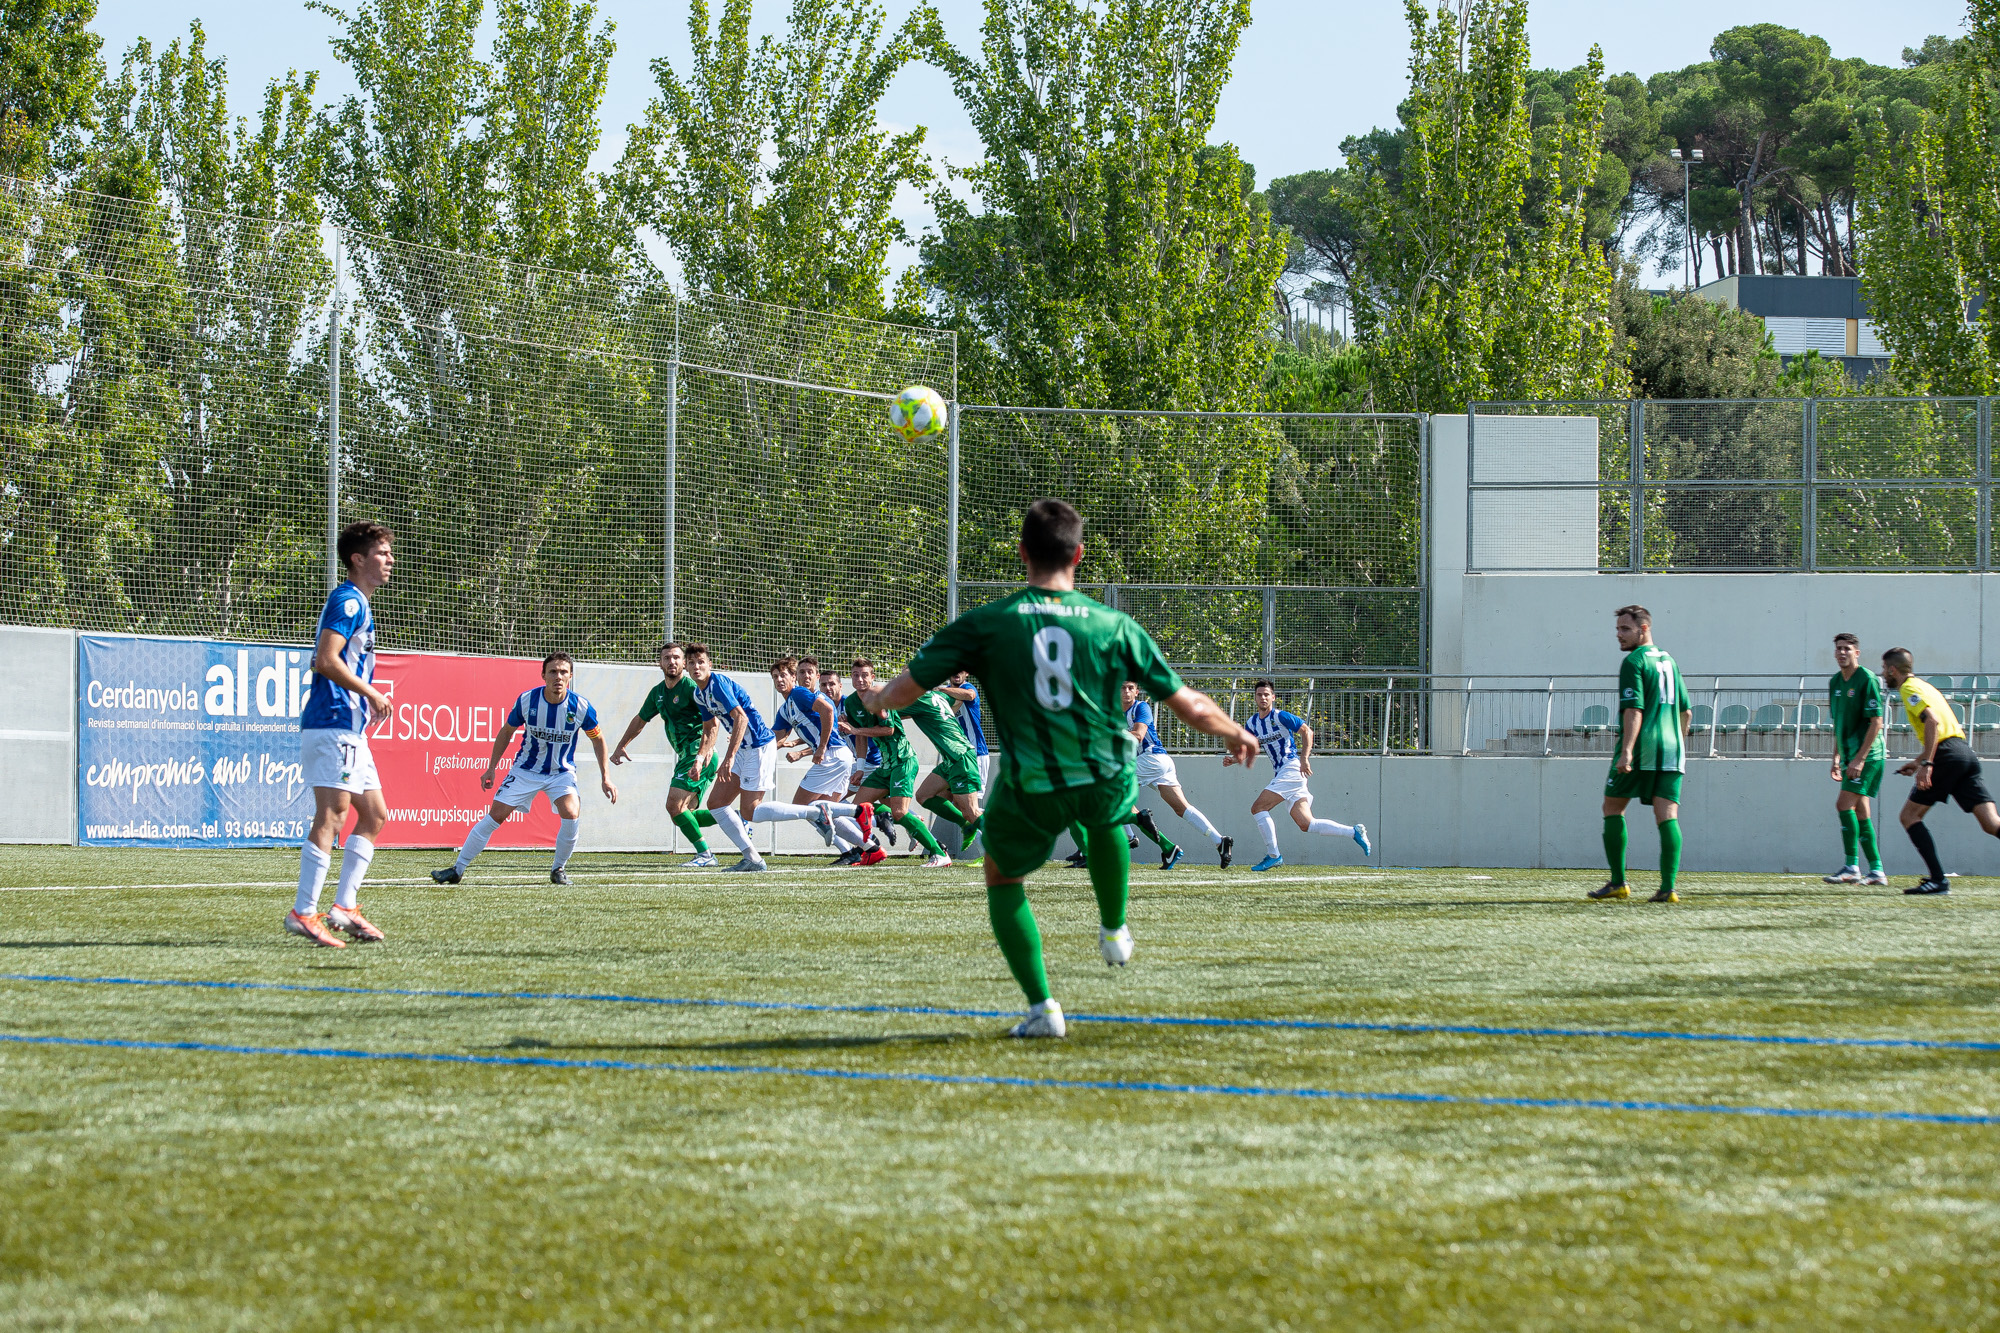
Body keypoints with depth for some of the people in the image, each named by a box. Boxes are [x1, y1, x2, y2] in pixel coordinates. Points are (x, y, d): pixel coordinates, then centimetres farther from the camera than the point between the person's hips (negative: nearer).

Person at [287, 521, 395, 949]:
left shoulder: (358, 604, 22)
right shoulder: (347, 601, -10)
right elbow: (327, 660, -21)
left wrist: (368, 700, 19)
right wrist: (372, 693, -14)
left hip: (350, 729, 11)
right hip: (333, 724, -11)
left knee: (374, 815, 10)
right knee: (331, 815, -13)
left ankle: (344, 907, 9)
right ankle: (303, 913, -15)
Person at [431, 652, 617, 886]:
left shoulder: (581, 707, -17)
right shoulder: (527, 700, -16)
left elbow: (598, 740, 1)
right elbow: (507, 731, 2)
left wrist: (605, 777, -3)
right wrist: (491, 768, 3)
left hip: (562, 772, 0)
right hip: (526, 769, 0)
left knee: (571, 815, -24)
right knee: (495, 816, -7)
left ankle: (559, 869, 0)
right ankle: (457, 869, 3)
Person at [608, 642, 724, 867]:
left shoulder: (691, 687, -11)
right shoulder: (658, 692, 14)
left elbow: (712, 725, -19)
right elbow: (640, 720, 32)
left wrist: (700, 758, -29)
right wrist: (621, 746, 35)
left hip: (699, 754, -9)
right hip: (686, 756, 9)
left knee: (675, 805, -18)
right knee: (685, 814, 6)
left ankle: (705, 855, -14)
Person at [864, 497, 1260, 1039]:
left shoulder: (984, 624, -4)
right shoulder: (1114, 625, -2)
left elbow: (902, 692, -1)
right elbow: (1190, 707, 3)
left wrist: (878, 700, 24)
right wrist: (1237, 734, 23)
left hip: (1029, 788, -2)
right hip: (1104, 781, 2)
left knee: (1003, 879, 23)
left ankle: (1041, 1007, 12)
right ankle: (1114, 931, 43)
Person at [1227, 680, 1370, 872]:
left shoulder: (1281, 717, -6)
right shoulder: (1252, 724, 15)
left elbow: (1306, 731, -6)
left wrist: (1304, 758, -17)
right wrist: (1233, 760, 2)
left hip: (1292, 768, -8)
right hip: (1280, 773, 8)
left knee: (1258, 808, -13)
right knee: (1305, 824, -1)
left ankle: (1273, 856, -8)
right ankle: (1354, 831, 4)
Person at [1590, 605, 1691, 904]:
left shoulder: (1633, 662, -6)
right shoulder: (1669, 662, 19)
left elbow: (1634, 710, -17)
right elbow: (1686, 712, 24)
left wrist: (1626, 752, -23)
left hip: (1641, 746, -7)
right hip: (1671, 748, 7)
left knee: (1612, 808, 8)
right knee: (1667, 816, -2)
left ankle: (1618, 882, 7)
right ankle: (1668, 887, -14)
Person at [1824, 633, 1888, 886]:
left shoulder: (1867, 680, -12)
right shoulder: (1835, 682, 13)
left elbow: (1876, 723, -16)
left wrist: (1860, 759, -20)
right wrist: (1837, 758, 16)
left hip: (1868, 755, -8)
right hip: (1850, 756, 8)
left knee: (1845, 804, -15)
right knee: (1860, 810, 7)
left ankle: (1851, 867, -13)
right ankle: (1876, 870, 10)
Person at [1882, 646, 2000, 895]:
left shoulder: (1910, 689, -1)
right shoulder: (1923, 686, 28)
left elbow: (1932, 721, -18)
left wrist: (1926, 763, -22)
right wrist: (1918, 761, 34)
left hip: (1948, 756, -8)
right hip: (1966, 754, 8)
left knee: (1910, 816, 1)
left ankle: (1938, 880, -9)